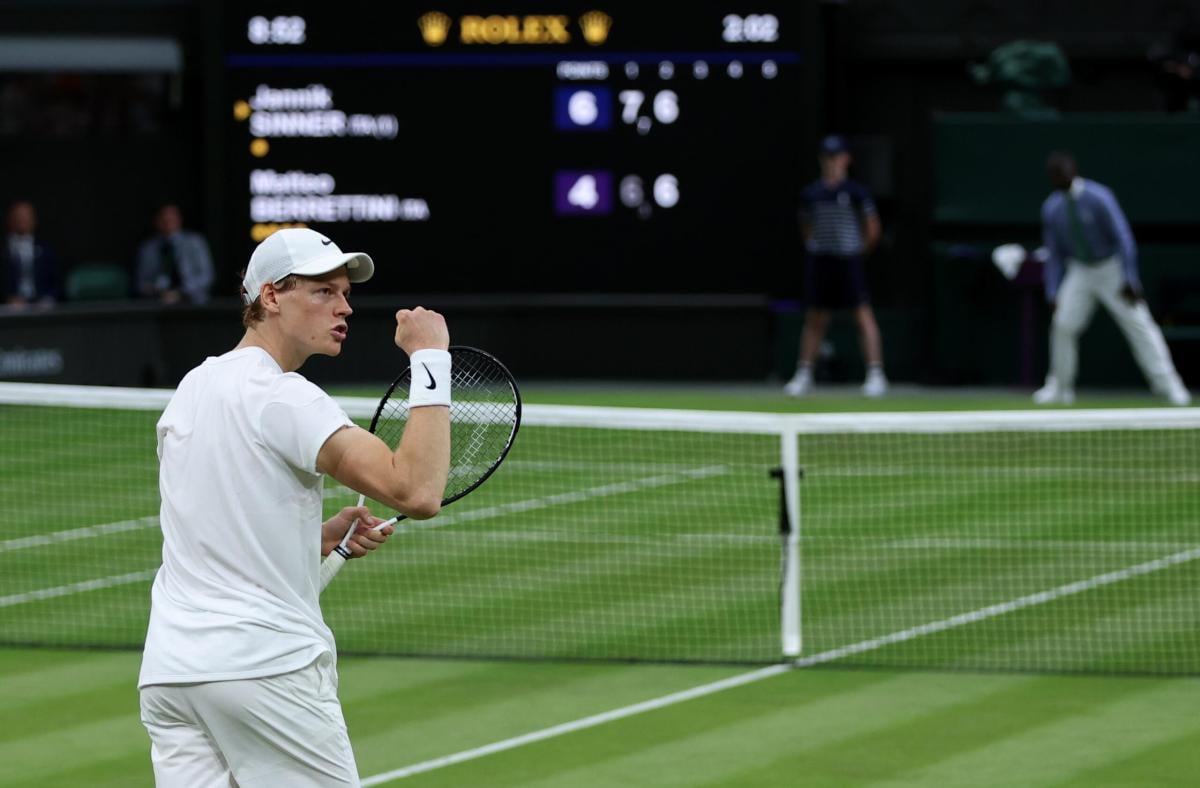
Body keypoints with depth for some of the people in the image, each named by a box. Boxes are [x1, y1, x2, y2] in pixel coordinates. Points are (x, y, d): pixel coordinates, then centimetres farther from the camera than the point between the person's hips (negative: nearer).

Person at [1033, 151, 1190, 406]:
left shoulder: (1099, 198, -21)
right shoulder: (1051, 208, -4)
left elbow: (1123, 237, -21)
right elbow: (1054, 253, 4)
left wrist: (1129, 280, -26)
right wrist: (1052, 293, -1)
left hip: (1112, 268, -5)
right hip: (1080, 272, 5)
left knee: (1139, 324, -10)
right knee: (1063, 325, -6)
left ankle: (1168, 386, -9)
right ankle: (1059, 387, 9)